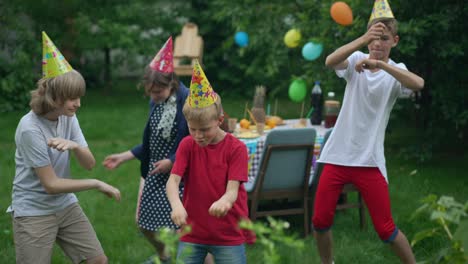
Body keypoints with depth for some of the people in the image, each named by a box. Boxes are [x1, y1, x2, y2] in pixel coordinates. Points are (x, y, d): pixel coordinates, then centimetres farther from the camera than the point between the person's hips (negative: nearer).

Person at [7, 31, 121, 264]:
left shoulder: (68, 117, -2)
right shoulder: (30, 128, -23)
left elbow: (89, 164, -3)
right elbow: (51, 184, -20)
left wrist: (75, 146, -26)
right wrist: (97, 184, -14)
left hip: (66, 206, 7)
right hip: (34, 212, -7)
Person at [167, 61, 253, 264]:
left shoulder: (236, 148, -9)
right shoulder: (187, 145, -1)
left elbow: (233, 189, -16)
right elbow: (173, 180, -13)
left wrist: (223, 202, -42)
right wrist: (176, 205, -35)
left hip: (229, 234, -2)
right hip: (192, 232, 2)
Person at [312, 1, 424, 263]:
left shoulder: (396, 70, -4)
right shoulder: (357, 60, 1)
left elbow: (419, 84, -28)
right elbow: (330, 61, -22)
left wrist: (380, 64, -37)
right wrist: (363, 39, -38)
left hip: (369, 160, -2)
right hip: (338, 155, 2)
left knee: (386, 229, -2)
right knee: (320, 221, 7)